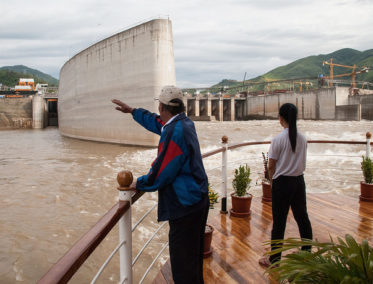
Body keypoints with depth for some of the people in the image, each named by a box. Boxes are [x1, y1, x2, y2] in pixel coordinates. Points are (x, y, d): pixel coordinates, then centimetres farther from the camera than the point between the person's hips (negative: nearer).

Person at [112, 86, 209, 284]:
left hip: (185, 205, -10)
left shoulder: (175, 133, -24)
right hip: (198, 199, 10)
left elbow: (161, 173, -20)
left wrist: (137, 184, -3)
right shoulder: (185, 123, 5)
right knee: (193, 254, 24)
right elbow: (158, 123, 25)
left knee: (182, 262, 1)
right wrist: (132, 111, 33)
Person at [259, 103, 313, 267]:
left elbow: (271, 166, -10)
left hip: (282, 182, -5)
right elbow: (302, 163, 8)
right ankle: (307, 252, 32)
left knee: (279, 221, 1)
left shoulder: (278, 139, -15)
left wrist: (272, 180, 7)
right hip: (299, 180, 6)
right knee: (302, 216, 18)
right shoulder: (302, 139, 1)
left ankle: (274, 259, 11)